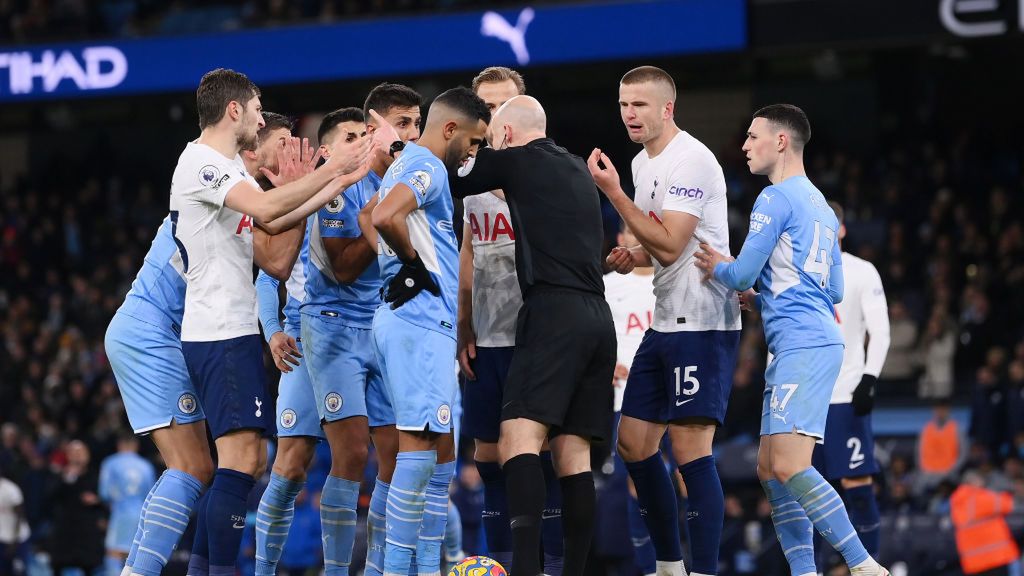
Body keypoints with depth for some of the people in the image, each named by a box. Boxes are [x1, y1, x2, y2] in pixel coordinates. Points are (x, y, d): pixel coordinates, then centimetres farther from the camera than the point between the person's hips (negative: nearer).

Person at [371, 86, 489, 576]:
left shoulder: (406, 164, 20)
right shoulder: (428, 167, -11)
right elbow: (385, 217, -29)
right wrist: (414, 262, -14)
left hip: (426, 326, 11)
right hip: (422, 322, -11)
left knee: (441, 450, 12)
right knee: (419, 448, -11)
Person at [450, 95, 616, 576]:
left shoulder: (514, 161, 2)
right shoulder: (578, 170, 22)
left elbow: (452, 186, 12)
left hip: (553, 312, -8)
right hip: (597, 315, 8)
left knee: (519, 438, -18)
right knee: (572, 454, 8)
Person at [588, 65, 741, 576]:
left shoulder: (691, 160, -15)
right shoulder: (642, 162, 15)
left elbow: (669, 246, -21)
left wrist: (613, 194, -19)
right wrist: (630, 257, 6)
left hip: (703, 322, -10)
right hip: (666, 322, 10)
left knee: (690, 448, -13)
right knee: (634, 444, 11)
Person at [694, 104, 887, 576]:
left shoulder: (776, 198, -6)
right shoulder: (820, 206, 23)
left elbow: (741, 274, -10)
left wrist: (717, 268, 12)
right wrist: (761, 296, 25)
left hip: (803, 345, -10)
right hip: (803, 346, 10)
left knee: (788, 465, -18)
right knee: (770, 470, 8)